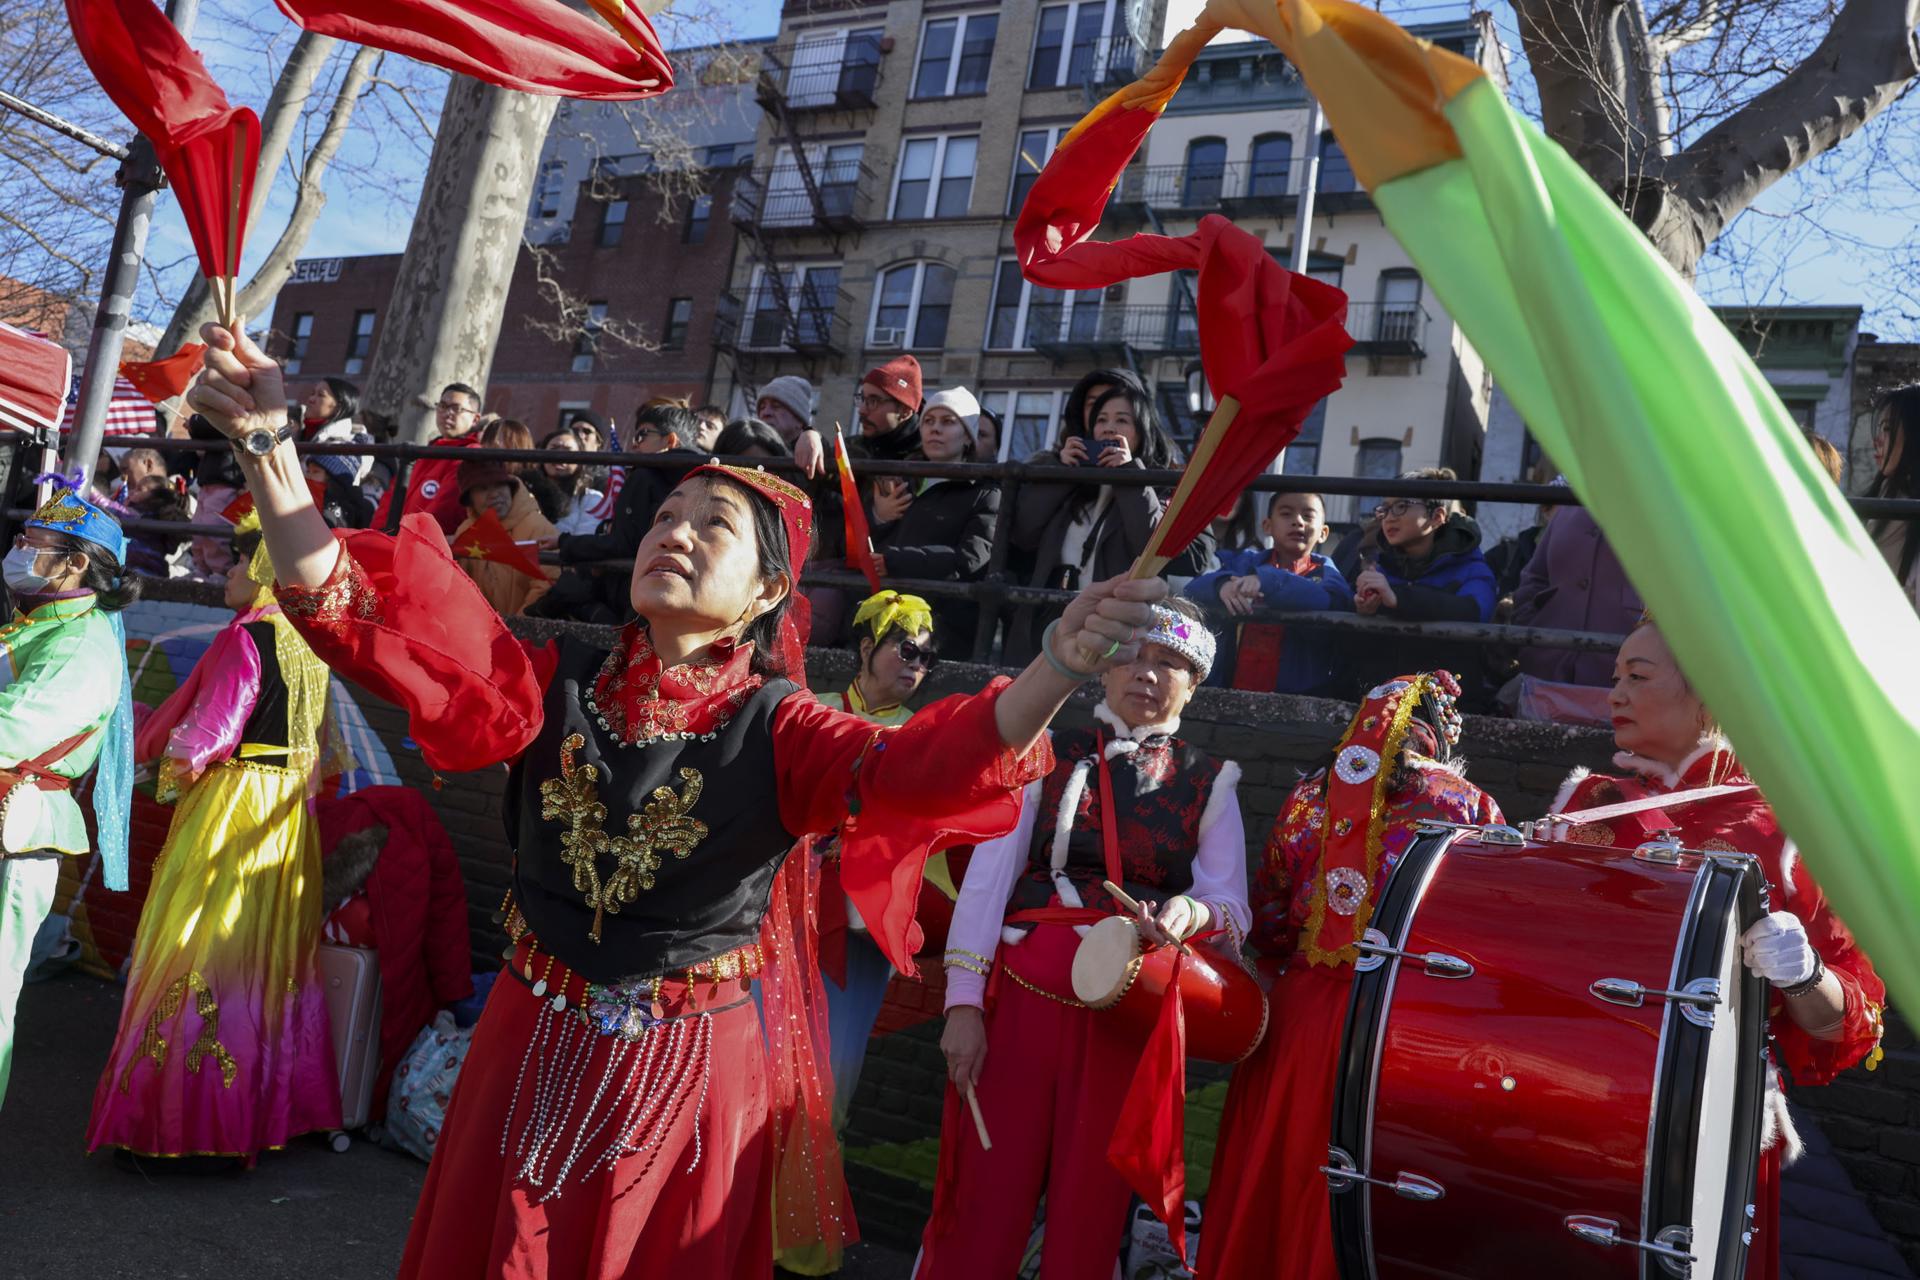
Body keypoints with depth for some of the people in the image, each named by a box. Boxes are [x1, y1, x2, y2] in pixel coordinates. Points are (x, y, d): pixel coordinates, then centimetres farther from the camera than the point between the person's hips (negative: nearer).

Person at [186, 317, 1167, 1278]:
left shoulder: (776, 729, -12)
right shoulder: (561, 685, -4)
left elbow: (920, 767, -30)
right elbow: (369, 623, -13)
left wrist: (1057, 670, -49)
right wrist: (268, 446, -24)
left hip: (694, 1068, -2)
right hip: (534, 1047, 3)